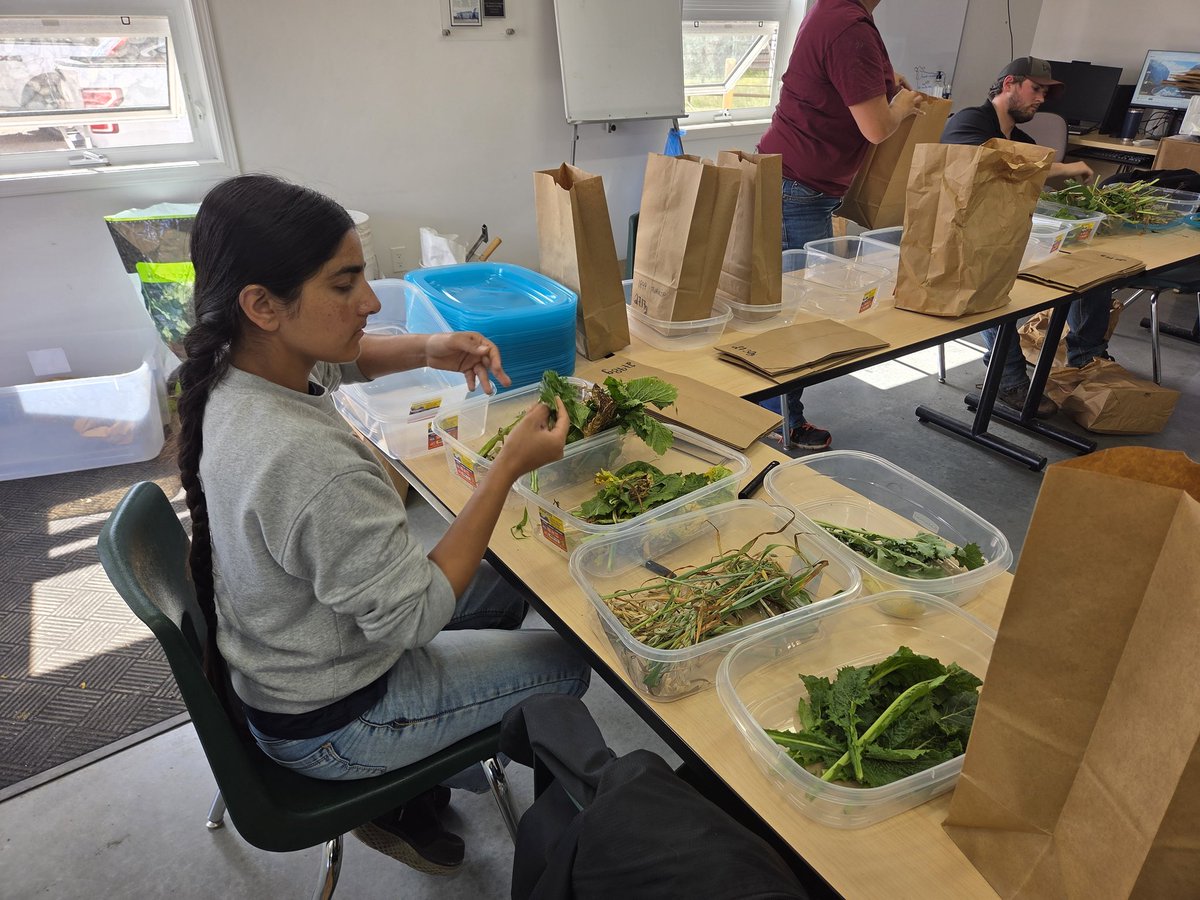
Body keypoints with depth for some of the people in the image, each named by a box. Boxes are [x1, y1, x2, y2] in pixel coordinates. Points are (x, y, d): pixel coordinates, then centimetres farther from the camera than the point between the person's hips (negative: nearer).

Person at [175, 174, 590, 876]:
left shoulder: (236, 365, -13)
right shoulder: (312, 466, -40)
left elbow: (342, 359, 9)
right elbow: (414, 617, -28)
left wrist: (426, 350, -12)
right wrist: (511, 468, -28)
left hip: (283, 647, 8)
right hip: (325, 723, -8)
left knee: (502, 584, 21)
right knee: (564, 665, 7)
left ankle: (436, 762, 29)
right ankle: (408, 803, 24)